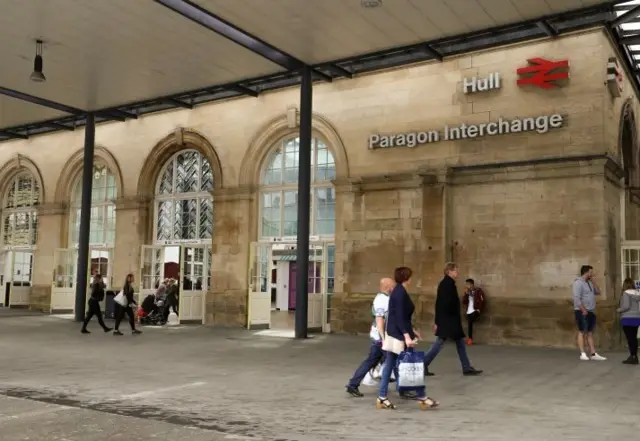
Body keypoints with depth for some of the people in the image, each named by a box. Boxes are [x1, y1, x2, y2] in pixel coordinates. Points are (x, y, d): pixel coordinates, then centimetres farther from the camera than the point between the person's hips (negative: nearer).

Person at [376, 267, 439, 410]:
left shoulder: (397, 291, 13)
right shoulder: (401, 293, -17)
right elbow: (400, 317, -23)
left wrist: (411, 330, 27)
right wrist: (407, 336, -27)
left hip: (393, 334, 10)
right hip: (400, 335, -10)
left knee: (389, 365, 10)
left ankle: (382, 398, 13)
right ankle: (422, 397, 9)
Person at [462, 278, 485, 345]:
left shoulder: (478, 291, -1)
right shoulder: (467, 292, 15)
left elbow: (482, 301, -5)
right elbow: (464, 302, 10)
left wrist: (479, 309, -12)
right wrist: (466, 294, -2)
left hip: (475, 311, -5)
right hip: (469, 311, 5)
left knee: (470, 322, -22)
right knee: (469, 324, 0)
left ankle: (470, 338, -12)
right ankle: (470, 339, 4)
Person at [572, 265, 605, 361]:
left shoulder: (589, 283, 17)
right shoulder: (578, 282, -10)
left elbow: (598, 292, 13)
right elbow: (576, 298, -18)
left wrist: (594, 282, 4)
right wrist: (583, 310, -20)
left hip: (591, 312, 8)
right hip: (582, 312, -8)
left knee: (590, 333, 7)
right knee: (582, 332, -6)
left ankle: (593, 354, 7)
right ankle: (582, 354, -6)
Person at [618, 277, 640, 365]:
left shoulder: (626, 293, -11)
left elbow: (626, 306, -18)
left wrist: (619, 310, -1)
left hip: (628, 319, -7)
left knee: (630, 338, -6)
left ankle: (632, 357, -7)